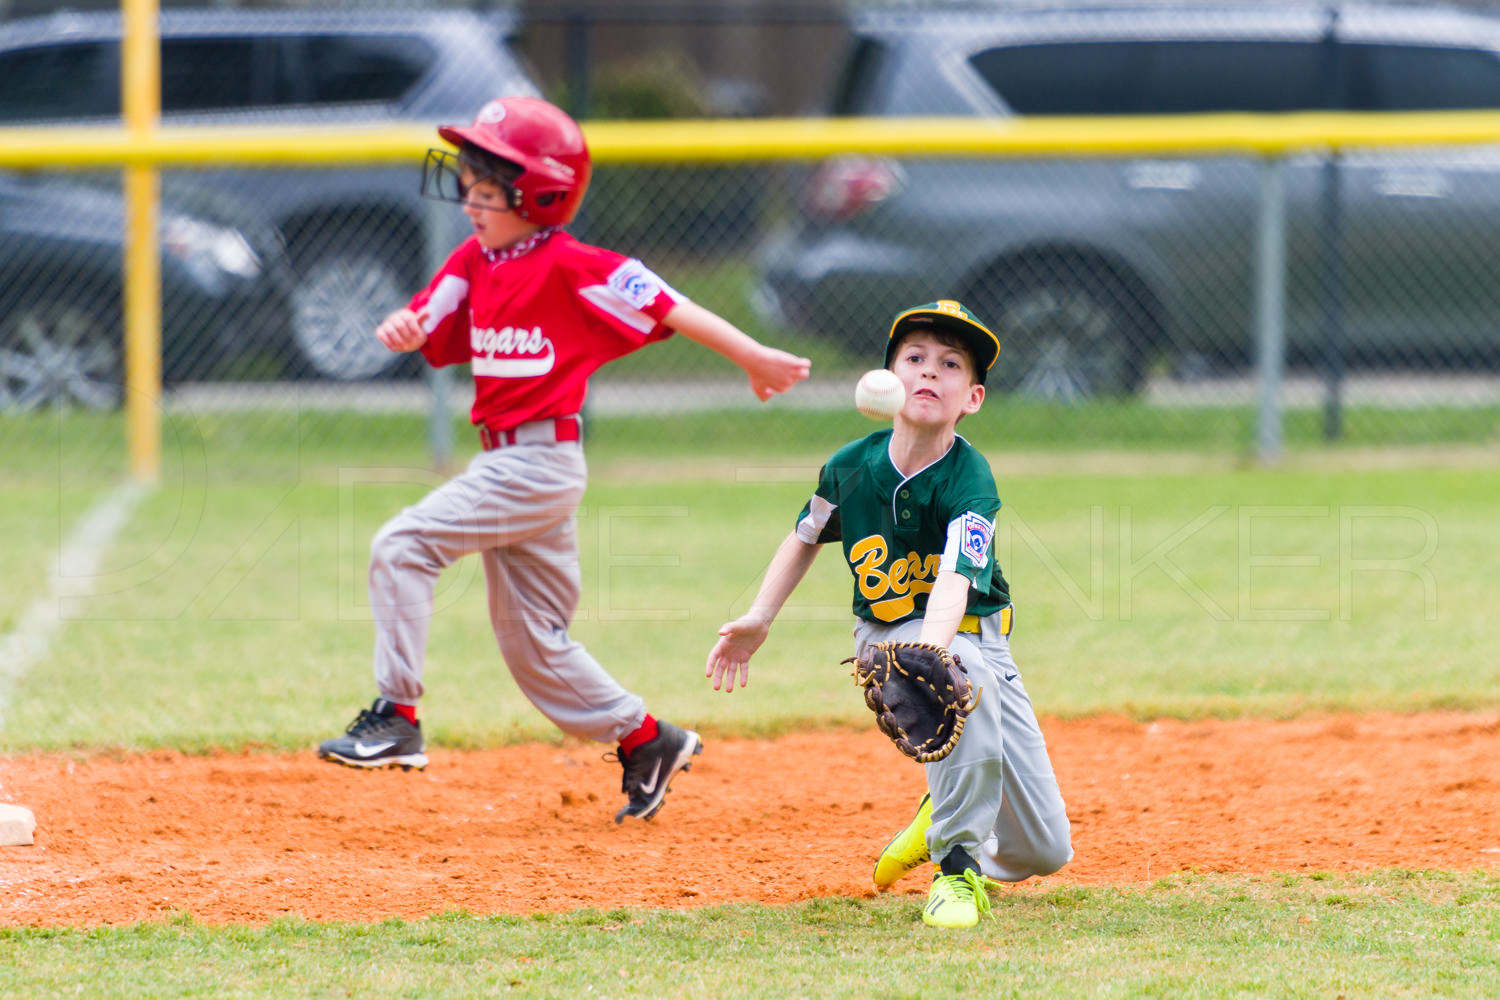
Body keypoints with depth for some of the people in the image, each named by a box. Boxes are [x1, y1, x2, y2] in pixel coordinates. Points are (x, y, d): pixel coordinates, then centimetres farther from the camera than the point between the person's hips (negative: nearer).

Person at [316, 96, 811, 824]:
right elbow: (427, 323, 3)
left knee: (403, 546, -17)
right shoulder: (476, 260, 9)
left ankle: (396, 717, -14)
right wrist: (401, 330, -21)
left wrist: (754, 358, -14)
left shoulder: (571, 268, -13)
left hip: (544, 459, -9)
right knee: (532, 643, 14)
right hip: (503, 462, 9)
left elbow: (667, 308, -13)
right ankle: (645, 742, 26)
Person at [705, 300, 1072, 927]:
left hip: (977, 634, 0)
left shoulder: (969, 482, -23)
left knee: (1044, 853, -2)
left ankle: (944, 818, 33)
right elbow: (807, 538, 12)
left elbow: (954, 582, -40)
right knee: (967, 673, -39)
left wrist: (926, 653, -59)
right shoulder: (850, 467, -12)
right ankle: (957, 865, -30)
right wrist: (759, 618, 4)